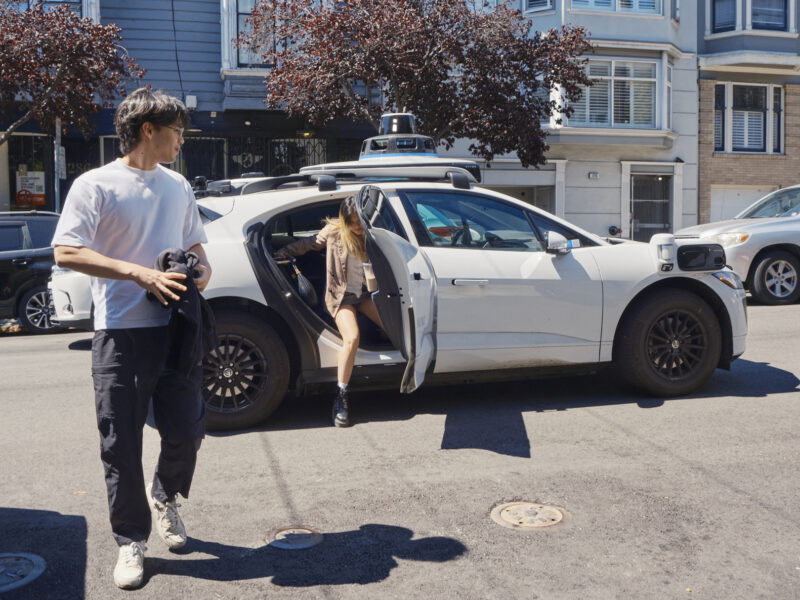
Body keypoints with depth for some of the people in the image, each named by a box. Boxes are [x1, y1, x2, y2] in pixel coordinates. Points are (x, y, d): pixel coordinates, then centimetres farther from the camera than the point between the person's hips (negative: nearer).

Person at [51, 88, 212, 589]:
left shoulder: (178, 186, 14)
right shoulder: (96, 186, -4)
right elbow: (66, 252, -14)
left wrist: (203, 269, -1)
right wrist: (142, 274, -22)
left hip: (176, 327, 5)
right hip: (122, 333, -4)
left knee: (187, 431, 6)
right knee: (122, 446, 2)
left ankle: (165, 497, 36)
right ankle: (131, 540, 18)